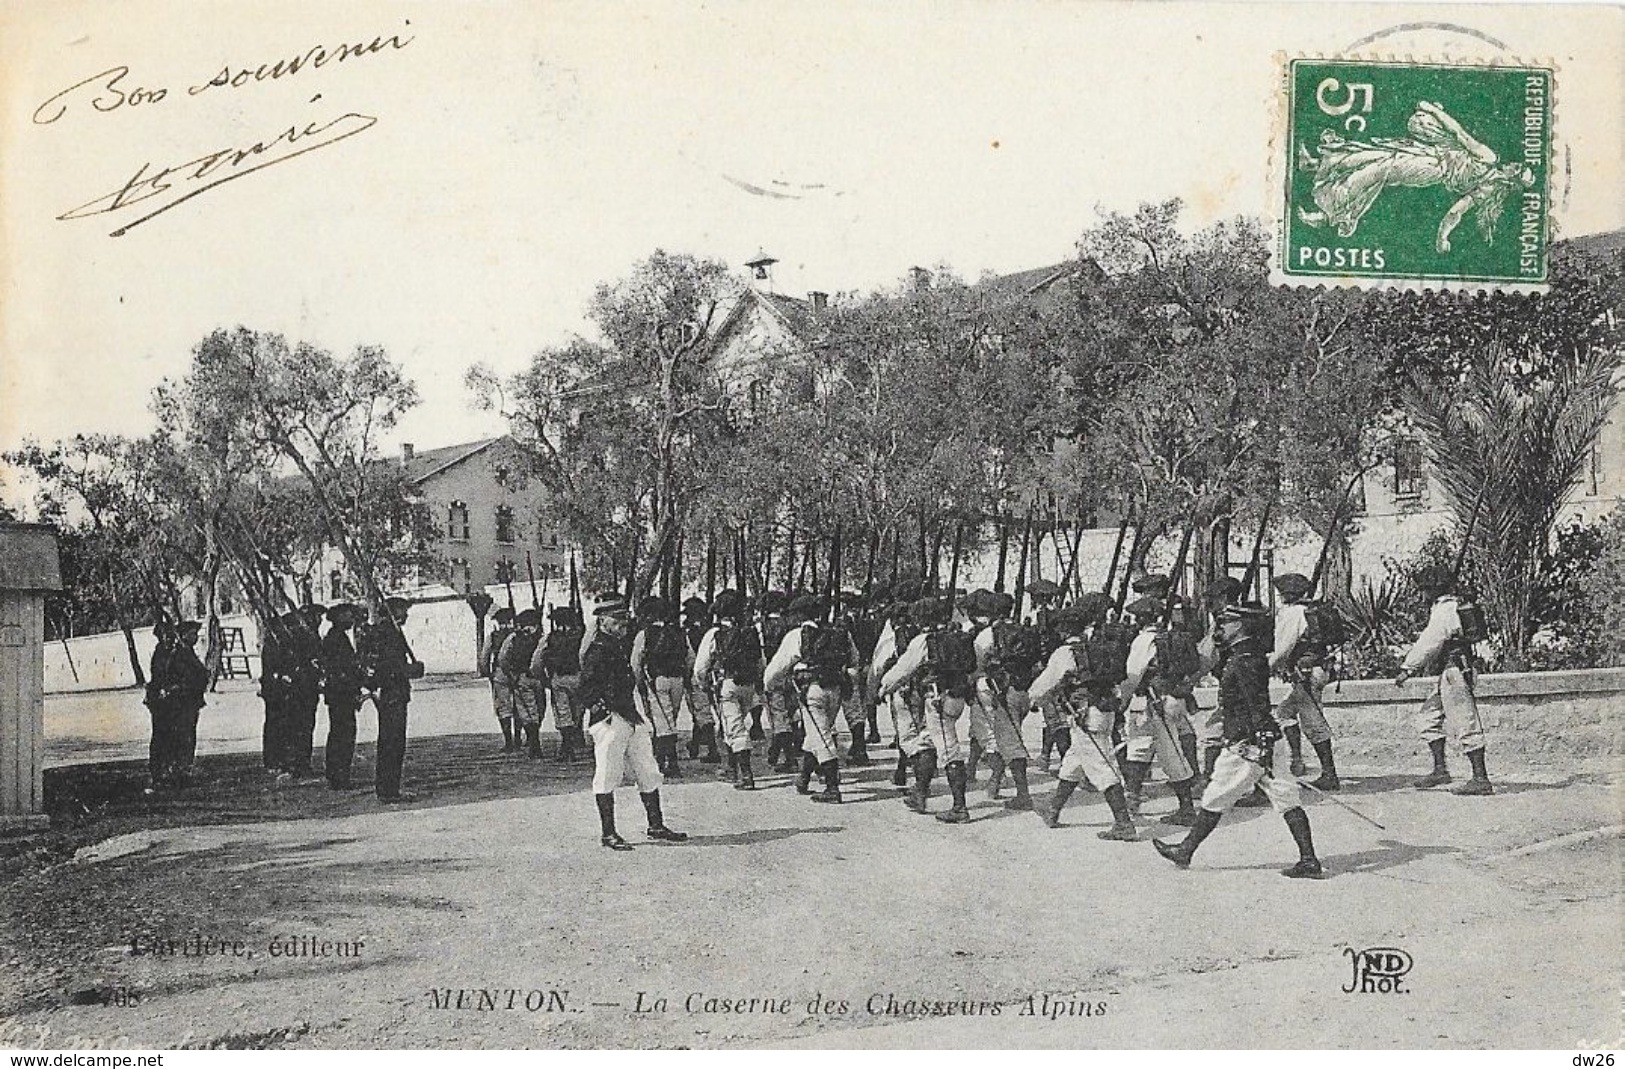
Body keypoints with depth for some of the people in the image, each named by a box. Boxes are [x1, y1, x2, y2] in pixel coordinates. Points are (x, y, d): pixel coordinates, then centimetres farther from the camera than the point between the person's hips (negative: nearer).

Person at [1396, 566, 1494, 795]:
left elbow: (1429, 643, -19)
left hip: (1452, 671, -11)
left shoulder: (1444, 610, -15)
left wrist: (1408, 669, -16)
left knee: (1465, 725, -9)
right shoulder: (1457, 605, 15)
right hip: (1446, 675, 11)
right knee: (1430, 716, 15)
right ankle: (1440, 770, 17)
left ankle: (1481, 780, -8)